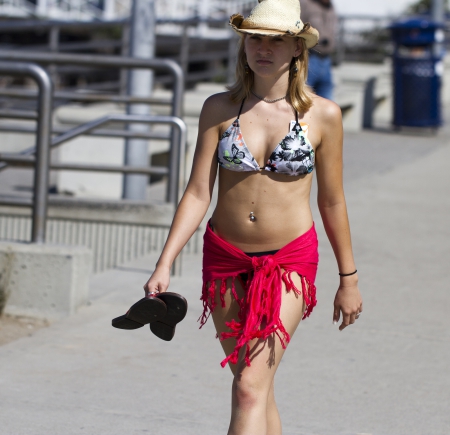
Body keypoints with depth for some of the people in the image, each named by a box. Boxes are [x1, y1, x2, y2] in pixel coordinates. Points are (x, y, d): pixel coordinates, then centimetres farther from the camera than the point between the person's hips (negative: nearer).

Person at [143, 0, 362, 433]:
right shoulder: (219, 109, -1)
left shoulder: (322, 115, -5)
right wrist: (165, 263, -11)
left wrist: (348, 279, 9)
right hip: (225, 257, 3)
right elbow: (197, 193, -2)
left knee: (250, 389, -15)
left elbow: (332, 202, 3)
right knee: (256, 387, 13)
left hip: (290, 261, -3)